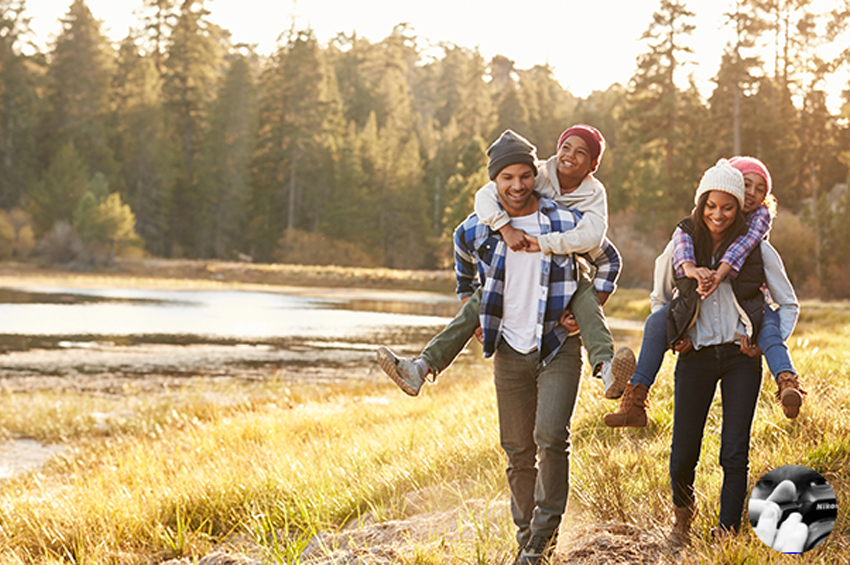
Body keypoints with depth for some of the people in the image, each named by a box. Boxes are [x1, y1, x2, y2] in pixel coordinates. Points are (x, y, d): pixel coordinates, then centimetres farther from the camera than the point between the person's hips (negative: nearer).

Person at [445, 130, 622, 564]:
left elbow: (608, 261, 10)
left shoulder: (567, 223, -7)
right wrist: (473, 318, 15)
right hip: (509, 352, 2)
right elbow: (465, 272, 22)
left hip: (559, 349, -2)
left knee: (551, 437, -17)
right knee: (518, 450, 6)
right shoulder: (474, 230, -1)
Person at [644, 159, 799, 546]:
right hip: (695, 356, 1)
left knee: (735, 453, -6)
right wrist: (671, 337, 5)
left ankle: (727, 535, 4)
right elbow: (659, 297, 18)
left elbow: (788, 305, 7)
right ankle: (683, 508, 33)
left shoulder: (757, 248, -2)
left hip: (741, 357, -1)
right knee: (683, 453, 2)